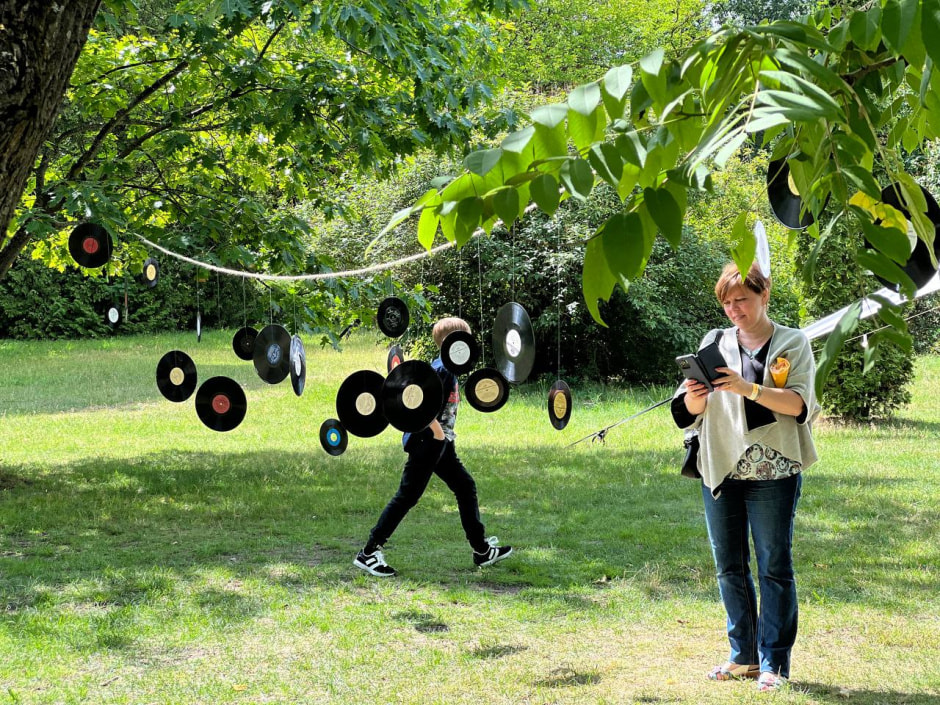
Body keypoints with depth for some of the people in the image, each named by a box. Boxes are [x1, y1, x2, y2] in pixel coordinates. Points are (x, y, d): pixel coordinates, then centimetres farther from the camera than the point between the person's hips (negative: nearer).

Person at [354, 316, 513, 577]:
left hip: (439, 446, 11)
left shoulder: (447, 368, 12)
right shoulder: (442, 370, -19)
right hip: (426, 444, -11)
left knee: (466, 487, 14)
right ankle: (368, 553, 0)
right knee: (406, 497, -6)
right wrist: (438, 432, -22)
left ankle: (482, 551, 21)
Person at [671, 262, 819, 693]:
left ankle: (774, 662, 6)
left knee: (775, 568, -1)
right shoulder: (715, 343, 11)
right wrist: (695, 397, -17)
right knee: (729, 568, 8)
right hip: (720, 471, 4)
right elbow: (690, 412, 7)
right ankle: (744, 656, 20)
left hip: (774, 475, -4)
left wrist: (748, 388, -24)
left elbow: (799, 404, -11)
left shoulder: (793, 345, 3)